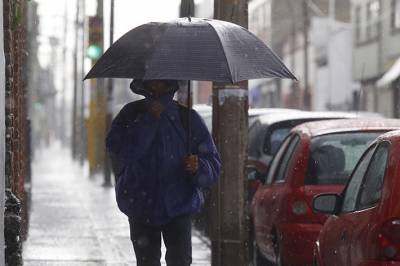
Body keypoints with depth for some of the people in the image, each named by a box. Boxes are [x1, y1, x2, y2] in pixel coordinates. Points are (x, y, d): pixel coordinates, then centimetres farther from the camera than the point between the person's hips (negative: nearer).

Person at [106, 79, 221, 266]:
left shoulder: (187, 117, 3)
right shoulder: (133, 113, 3)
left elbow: (213, 164, 3)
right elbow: (116, 148, -15)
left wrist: (198, 167, -21)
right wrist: (149, 120, -17)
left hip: (179, 204, -1)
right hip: (141, 205, 1)